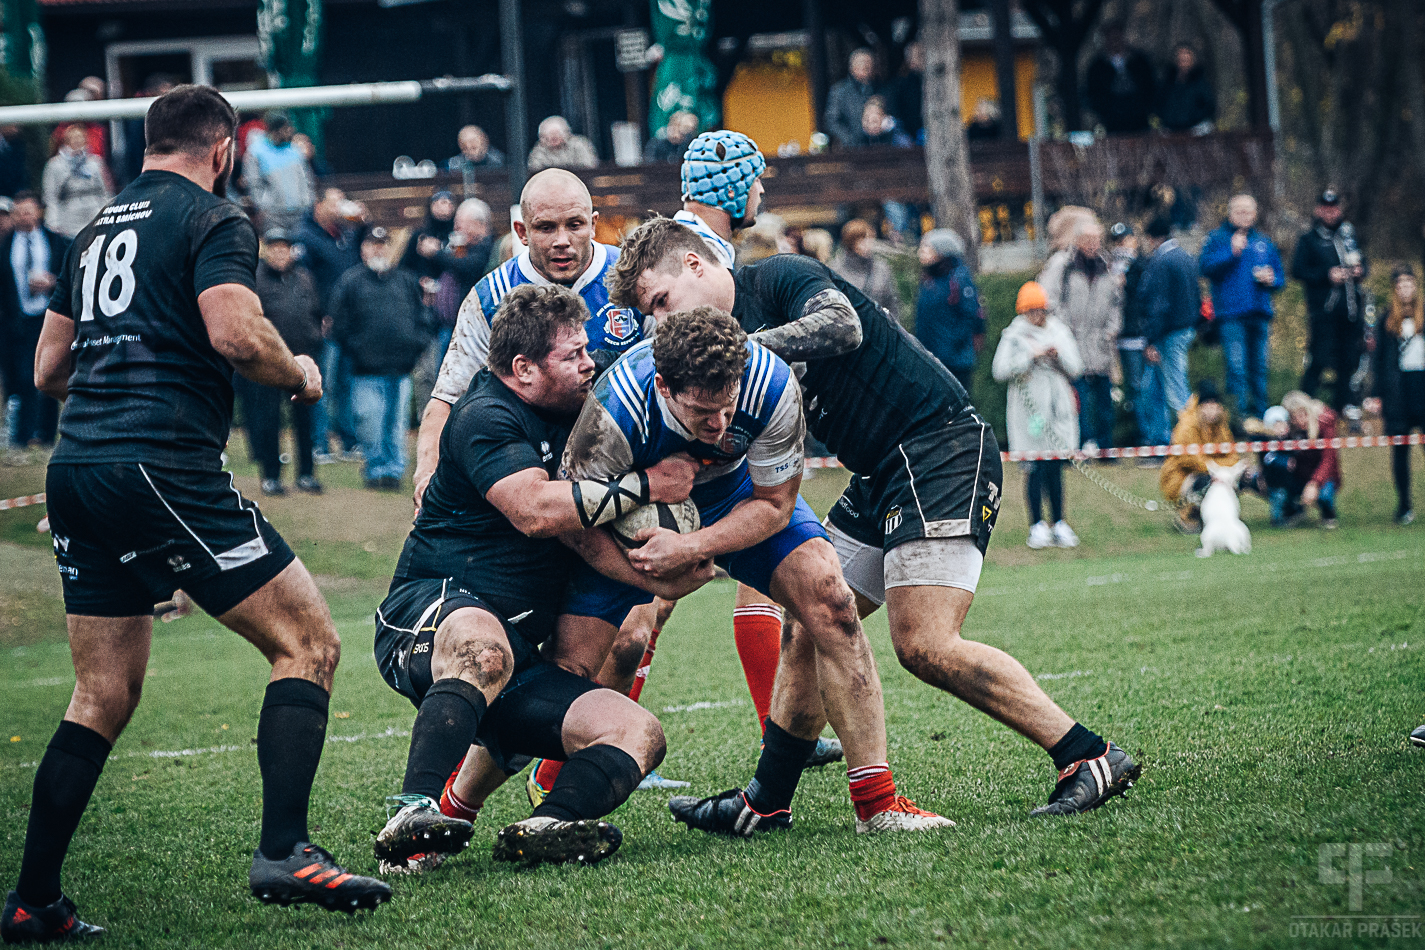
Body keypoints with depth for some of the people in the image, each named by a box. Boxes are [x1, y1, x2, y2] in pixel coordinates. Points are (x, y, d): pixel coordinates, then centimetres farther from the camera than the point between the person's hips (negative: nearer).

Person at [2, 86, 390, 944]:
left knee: (104, 697, 14)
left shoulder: (101, 229, 22)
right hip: (165, 468, -8)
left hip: (76, 468, 8)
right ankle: (284, 852, -17)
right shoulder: (215, 220, -1)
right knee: (308, 642, -3)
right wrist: (300, 374, 1)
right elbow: (234, 330, -17)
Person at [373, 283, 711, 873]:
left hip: (521, 658, 8)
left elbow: (578, 528, 7)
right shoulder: (486, 416, -8)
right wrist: (645, 486, -16)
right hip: (431, 613, -8)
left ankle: (544, 827, -34)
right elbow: (535, 510, -24)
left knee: (640, 733, -10)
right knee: (484, 644, -43)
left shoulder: (566, 421, 18)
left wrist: (656, 580, -9)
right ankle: (414, 816, -53)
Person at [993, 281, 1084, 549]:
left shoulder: (1060, 332, 10)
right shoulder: (1014, 336, -1)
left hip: (1057, 406, 3)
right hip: (1029, 407, -3)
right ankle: (1037, 525, 0)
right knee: (1035, 469, -6)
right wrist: (1031, 356, -16)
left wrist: (1057, 355, -8)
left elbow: (1075, 369, 10)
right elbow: (1001, 370, -12)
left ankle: (1059, 524, 10)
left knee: (1055, 467, 5)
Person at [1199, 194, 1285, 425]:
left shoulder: (1264, 242, 19)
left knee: (1259, 367, 6)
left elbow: (1280, 277, 22)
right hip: (1230, 314, -5)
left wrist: (1271, 279, 0)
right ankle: (1241, 415, -12)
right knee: (1236, 367, -12)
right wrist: (1232, 252, -17)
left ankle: (1259, 414, 12)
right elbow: (1205, 266, -10)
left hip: (1260, 314, 5)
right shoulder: (1217, 239, 6)